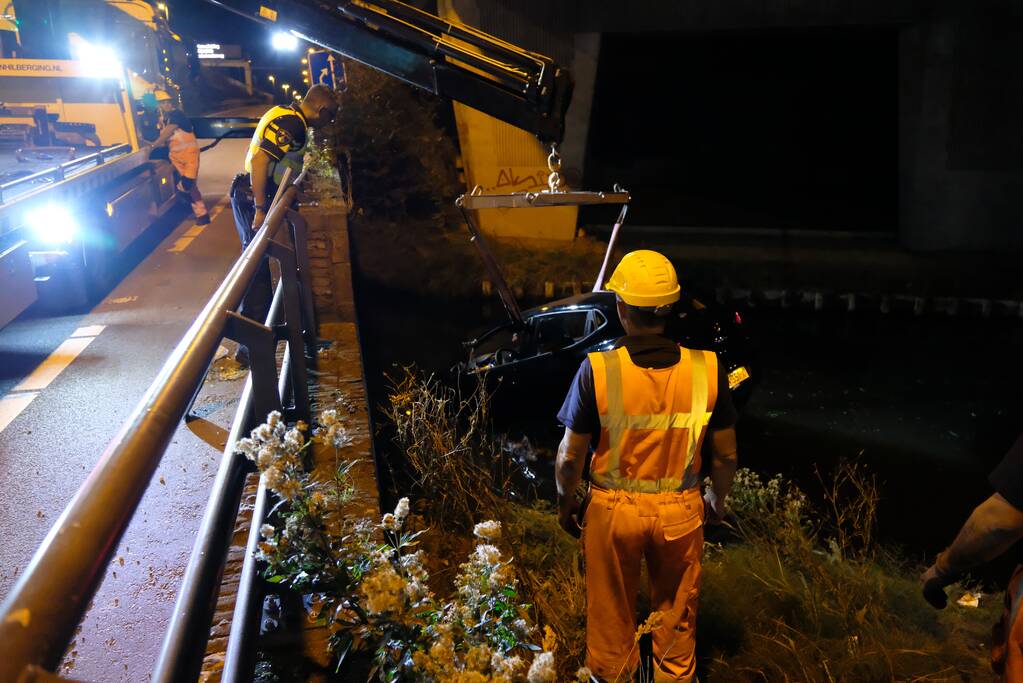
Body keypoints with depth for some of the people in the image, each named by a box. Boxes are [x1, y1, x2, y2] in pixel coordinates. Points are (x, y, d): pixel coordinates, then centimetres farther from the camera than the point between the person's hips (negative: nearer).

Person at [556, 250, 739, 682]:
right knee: (677, 621, 24)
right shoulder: (706, 369, -14)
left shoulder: (597, 370, -20)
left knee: (612, 620, 22)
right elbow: (726, 453, -4)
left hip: (614, 511, -1)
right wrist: (718, 500, 15)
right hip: (680, 513, 2)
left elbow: (570, 455, -13)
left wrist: (565, 502, 5)